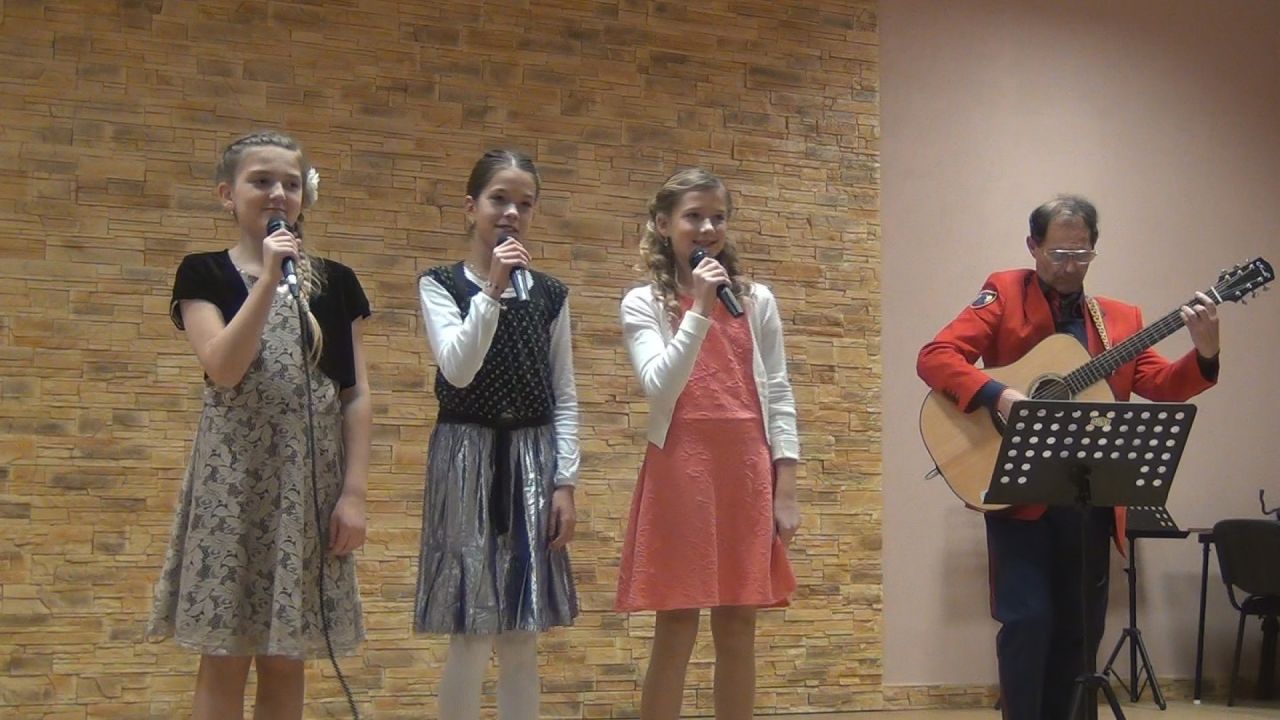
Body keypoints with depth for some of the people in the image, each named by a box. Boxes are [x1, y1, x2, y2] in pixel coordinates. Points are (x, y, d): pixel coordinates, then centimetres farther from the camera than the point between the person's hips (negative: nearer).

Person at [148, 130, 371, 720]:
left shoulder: (335, 283, 9)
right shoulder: (205, 275, 3)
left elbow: (356, 395, 6)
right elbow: (223, 369, -13)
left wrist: (355, 492, -2)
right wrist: (269, 279, -16)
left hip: (311, 479, 2)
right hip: (234, 474, -2)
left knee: (286, 658, 6)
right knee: (225, 657, -1)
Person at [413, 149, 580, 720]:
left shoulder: (549, 294, 8)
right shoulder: (441, 285, -1)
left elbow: (565, 397, 8)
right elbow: (458, 370, -16)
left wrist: (565, 481, 0)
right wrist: (492, 290, -20)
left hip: (532, 460, 3)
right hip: (467, 457, -3)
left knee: (522, 639, 6)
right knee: (472, 637, -5)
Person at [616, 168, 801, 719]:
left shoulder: (756, 301, 9)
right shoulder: (643, 304, 2)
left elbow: (778, 399, 8)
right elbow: (660, 388, -14)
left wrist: (785, 491, 2)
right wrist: (700, 311, -19)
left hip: (747, 472, 3)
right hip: (680, 472, -3)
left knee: (738, 627, 6)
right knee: (677, 627, -2)